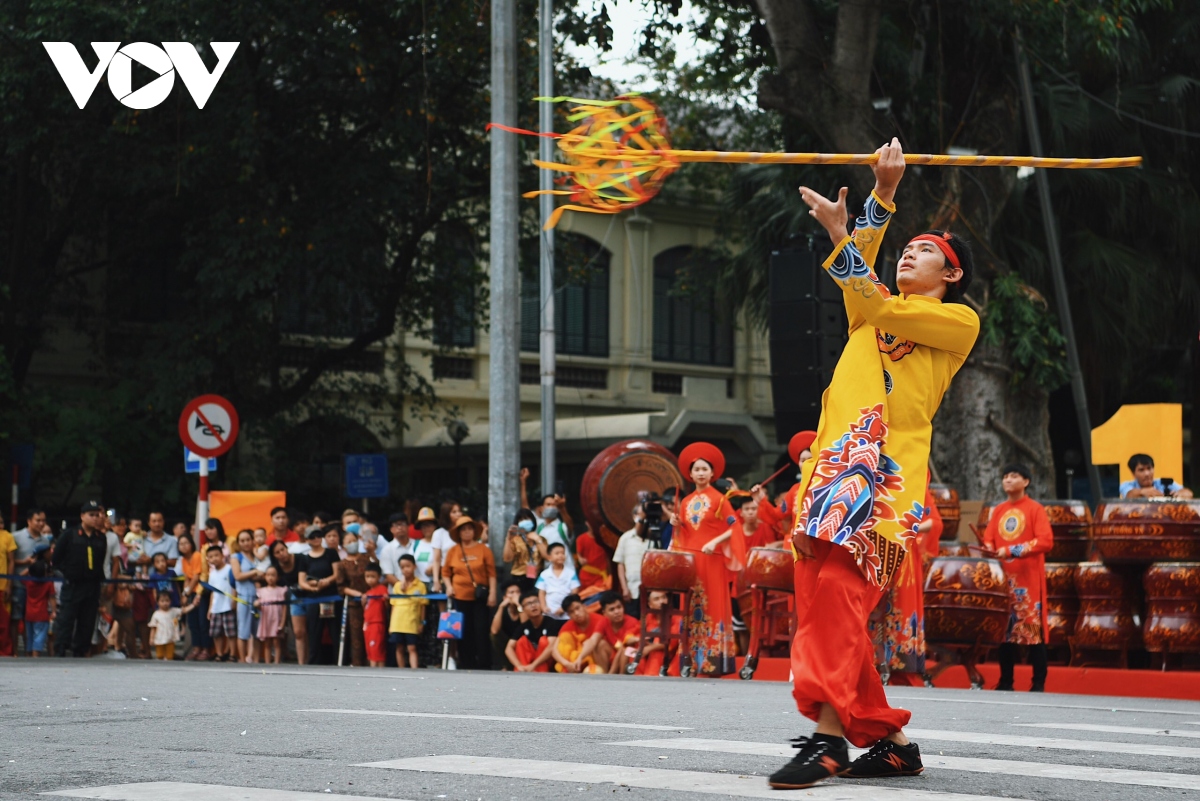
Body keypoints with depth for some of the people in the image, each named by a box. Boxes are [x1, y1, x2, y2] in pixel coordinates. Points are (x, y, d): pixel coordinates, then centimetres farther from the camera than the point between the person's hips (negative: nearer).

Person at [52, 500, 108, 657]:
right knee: (65, 621, -7)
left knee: (87, 624, 6)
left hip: (92, 586, 4)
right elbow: (55, 558, 0)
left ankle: (80, 653, 14)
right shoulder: (69, 535, -1)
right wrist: (68, 572, -1)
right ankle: (60, 652, -7)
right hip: (72, 585, -4)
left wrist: (99, 578, 5)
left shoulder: (101, 538, 9)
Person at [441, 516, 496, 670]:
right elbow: (446, 572, 13)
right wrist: (449, 586, -2)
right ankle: (465, 665, 13)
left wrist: (492, 593, -8)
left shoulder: (483, 549, -1)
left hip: (480, 596, -2)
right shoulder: (453, 551, 4)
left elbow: (491, 572, -3)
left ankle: (484, 666, -1)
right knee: (464, 631, 7)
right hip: (460, 596, 2)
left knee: (481, 630, -4)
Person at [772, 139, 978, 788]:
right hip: (834, 462, 7)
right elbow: (860, 281, 11)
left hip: (889, 472, -7)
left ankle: (828, 734, -33)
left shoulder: (959, 321, 11)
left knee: (839, 588, -25)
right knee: (819, 601, -1)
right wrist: (883, 194, 5)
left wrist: (839, 234, -1)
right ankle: (889, 740, 6)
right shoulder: (873, 312, 30)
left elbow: (882, 308, -1)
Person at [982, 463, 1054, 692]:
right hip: (1002, 577, 5)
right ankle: (1005, 681, 10)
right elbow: (988, 539, 15)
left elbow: (1046, 541, -12)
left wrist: (1012, 551, -18)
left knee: (1033, 628, -7)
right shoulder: (998, 511, 15)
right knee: (1004, 628, 5)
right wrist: (990, 550, -10)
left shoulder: (1035, 509, -1)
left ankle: (1039, 683, -4)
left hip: (1028, 579, -5)